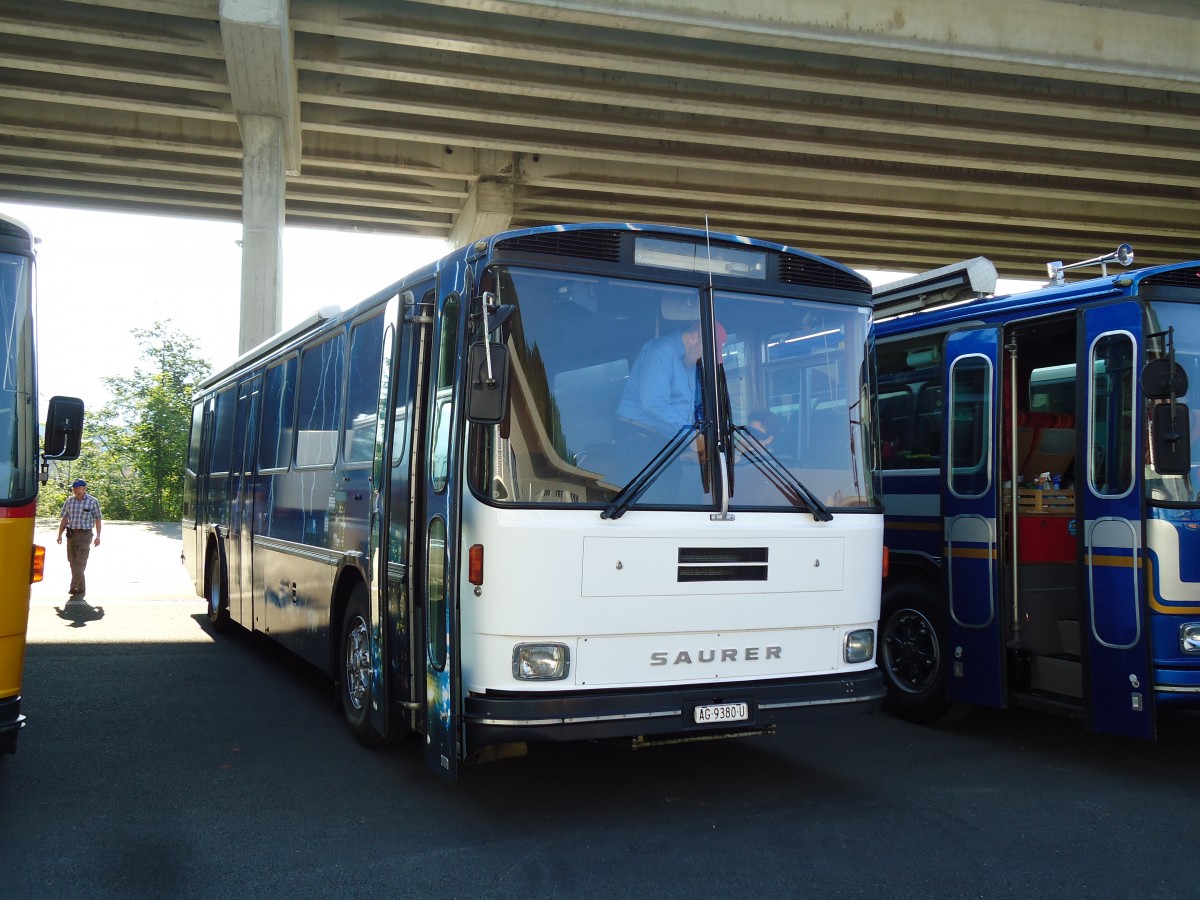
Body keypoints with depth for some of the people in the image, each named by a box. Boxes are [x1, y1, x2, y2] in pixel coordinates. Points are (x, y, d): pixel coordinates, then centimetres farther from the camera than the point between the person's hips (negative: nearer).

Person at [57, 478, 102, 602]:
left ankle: (74, 586, -18)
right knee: (72, 562, 6)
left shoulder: (93, 502, -1)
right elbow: (64, 518, 13)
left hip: (85, 534, -4)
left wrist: (98, 536, -2)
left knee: (80, 562, -12)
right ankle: (81, 588, 15)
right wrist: (60, 534, 8)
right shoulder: (69, 501, 9)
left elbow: (97, 520, 2)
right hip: (71, 534, 4)